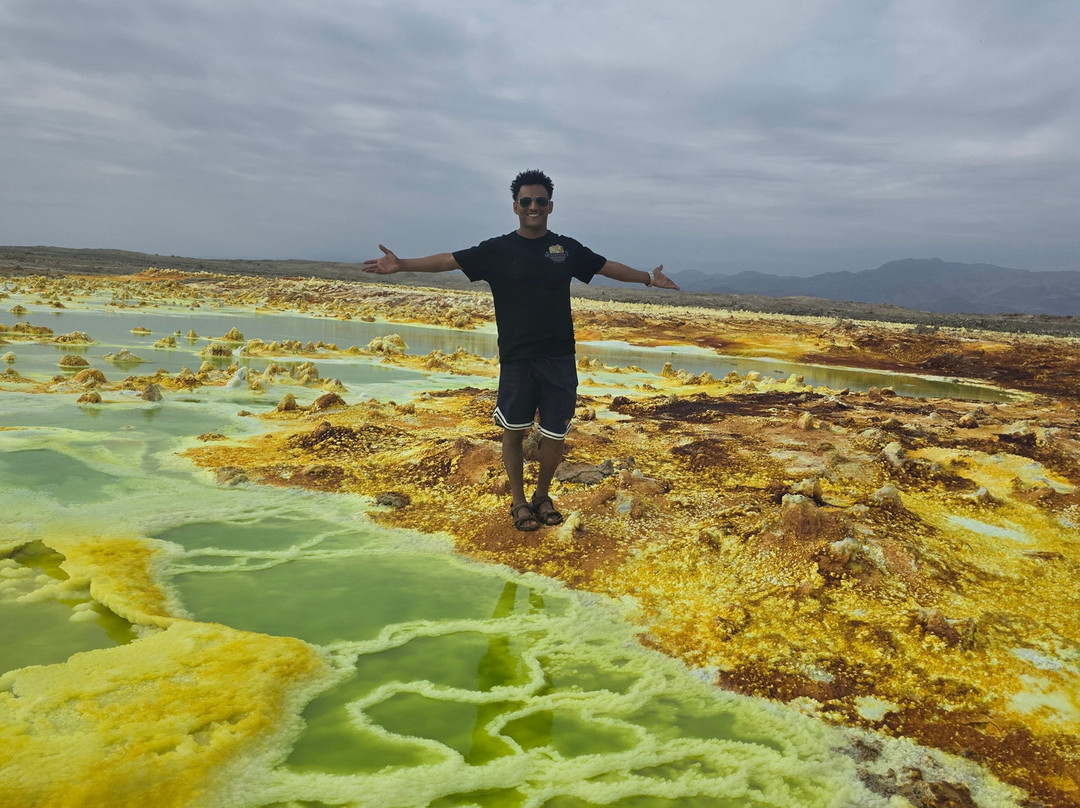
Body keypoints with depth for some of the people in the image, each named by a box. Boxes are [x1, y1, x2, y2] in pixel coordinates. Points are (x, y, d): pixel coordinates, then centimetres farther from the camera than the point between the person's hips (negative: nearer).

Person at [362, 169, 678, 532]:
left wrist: (649, 277, 26)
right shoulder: (498, 249, 2)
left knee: (555, 436, 4)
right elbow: (449, 260, -3)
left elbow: (608, 267, 21)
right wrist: (400, 264, -13)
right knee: (514, 431, 7)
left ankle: (542, 495, 28)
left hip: (560, 358, 2)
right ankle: (518, 501, 25)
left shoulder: (567, 248, 9)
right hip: (516, 358, -1)